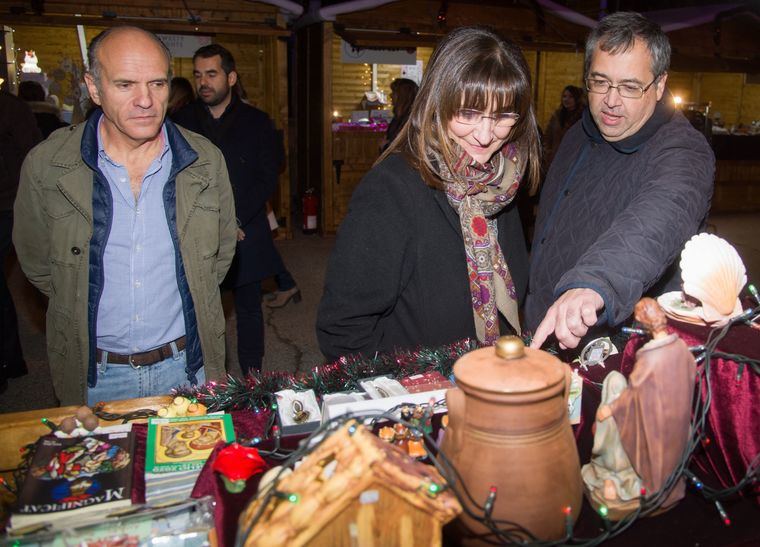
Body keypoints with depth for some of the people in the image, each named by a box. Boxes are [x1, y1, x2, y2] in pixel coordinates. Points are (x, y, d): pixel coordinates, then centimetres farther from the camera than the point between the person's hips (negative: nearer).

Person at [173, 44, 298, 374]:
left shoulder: (257, 122, 5)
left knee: (248, 308, 9)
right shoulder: (184, 121, 7)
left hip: (245, 235, 0)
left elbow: (267, 180, -2)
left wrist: (234, 219, -13)